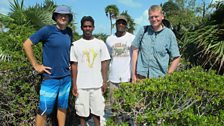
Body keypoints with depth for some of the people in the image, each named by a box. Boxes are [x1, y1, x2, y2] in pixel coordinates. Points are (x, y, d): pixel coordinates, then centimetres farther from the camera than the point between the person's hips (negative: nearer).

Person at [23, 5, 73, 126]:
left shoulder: (69, 32, 5)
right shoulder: (47, 30, -10)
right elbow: (27, 44, -9)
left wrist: (69, 64, 11)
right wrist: (36, 65, -10)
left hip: (66, 77, 5)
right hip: (50, 78, -5)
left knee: (62, 107, 15)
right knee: (44, 110, 2)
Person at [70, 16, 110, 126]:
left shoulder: (100, 44, 3)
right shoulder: (76, 45, 0)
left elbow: (104, 64, 5)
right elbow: (74, 65, 1)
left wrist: (104, 82, 1)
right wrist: (74, 84, -2)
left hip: (97, 84, 1)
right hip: (81, 85, 0)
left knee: (97, 110, 8)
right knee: (82, 110, 8)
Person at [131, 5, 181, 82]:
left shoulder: (169, 34, -1)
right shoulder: (143, 31, 3)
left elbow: (176, 58, 3)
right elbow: (135, 51, 7)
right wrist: (133, 74, 3)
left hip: (159, 77, -1)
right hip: (141, 76, 1)